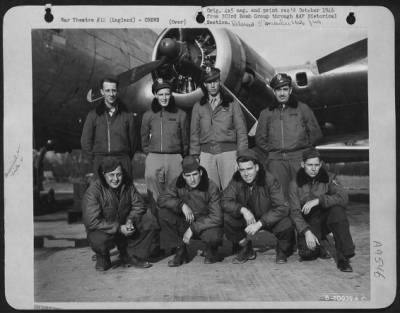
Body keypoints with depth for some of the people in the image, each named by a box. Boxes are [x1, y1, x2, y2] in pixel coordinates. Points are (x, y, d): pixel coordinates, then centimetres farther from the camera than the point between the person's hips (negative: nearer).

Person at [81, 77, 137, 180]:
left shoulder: (126, 115, 10)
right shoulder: (94, 115, 9)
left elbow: (132, 140, 12)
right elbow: (85, 141, 11)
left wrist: (127, 158, 6)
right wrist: (95, 158, 6)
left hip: (123, 160, 0)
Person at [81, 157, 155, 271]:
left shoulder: (127, 185, -6)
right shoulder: (93, 191, -23)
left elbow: (138, 205, 1)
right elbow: (92, 222, -28)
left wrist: (130, 220, -20)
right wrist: (118, 228, -29)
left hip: (124, 226, 5)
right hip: (103, 230, -5)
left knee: (147, 224, -14)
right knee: (99, 239, -37)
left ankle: (132, 256, 3)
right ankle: (102, 259, 1)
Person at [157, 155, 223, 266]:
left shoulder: (211, 187, -19)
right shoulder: (178, 183, -9)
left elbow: (217, 217, -22)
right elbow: (161, 199, -11)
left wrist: (193, 228, -27)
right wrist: (181, 204, -26)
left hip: (205, 225, -4)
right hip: (185, 223, 4)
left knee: (214, 236, -38)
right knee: (164, 213, -20)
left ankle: (211, 250, 3)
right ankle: (180, 251, -6)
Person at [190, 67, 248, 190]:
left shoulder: (232, 103, 8)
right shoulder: (198, 106, 14)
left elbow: (241, 131, 5)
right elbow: (194, 133, 13)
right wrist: (194, 156, 5)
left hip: (228, 152, -1)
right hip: (206, 153, 2)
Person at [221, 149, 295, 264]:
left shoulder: (269, 180, -24)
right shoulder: (236, 180, -14)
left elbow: (281, 207, -28)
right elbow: (225, 201, -17)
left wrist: (259, 224, -36)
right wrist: (242, 210, -36)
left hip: (269, 218, -3)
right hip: (247, 218, 3)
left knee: (286, 226, -33)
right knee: (227, 218, -24)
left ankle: (282, 251, 5)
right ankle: (246, 250, 4)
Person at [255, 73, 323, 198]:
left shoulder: (302, 109, 14)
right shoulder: (266, 113, 17)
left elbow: (316, 133, 16)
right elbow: (260, 138, 21)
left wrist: (305, 147, 8)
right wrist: (271, 151, 10)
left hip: (300, 158, -1)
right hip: (276, 159, 1)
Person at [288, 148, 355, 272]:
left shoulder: (328, 178, -4)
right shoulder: (295, 184, -4)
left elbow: (343, 198, -21)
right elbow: (295, 212, -10)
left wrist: (318, 200, -30)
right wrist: (307, 232, -25)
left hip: (327, 219, 1)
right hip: (308, 223, -1)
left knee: (337, 209, -32)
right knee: (306, 252, -28)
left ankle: (344, 258, -24)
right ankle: (318, 248, 11)